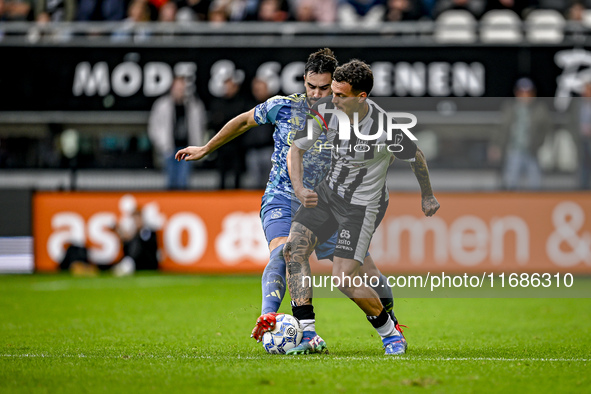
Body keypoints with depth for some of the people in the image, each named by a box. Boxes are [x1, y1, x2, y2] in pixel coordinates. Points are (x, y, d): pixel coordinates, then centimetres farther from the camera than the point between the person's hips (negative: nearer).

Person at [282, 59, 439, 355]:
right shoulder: (326, 111, -14)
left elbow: (416, 158, -7)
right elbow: (296, 148, -1)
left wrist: (427, 196, 9)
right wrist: (299, 188, -17)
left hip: (363, 205, -6)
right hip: (328, 191, 6)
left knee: (343, 278, -15)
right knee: (293, 250, -11)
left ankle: (390, 332, 9)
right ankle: (308, 335, -8)